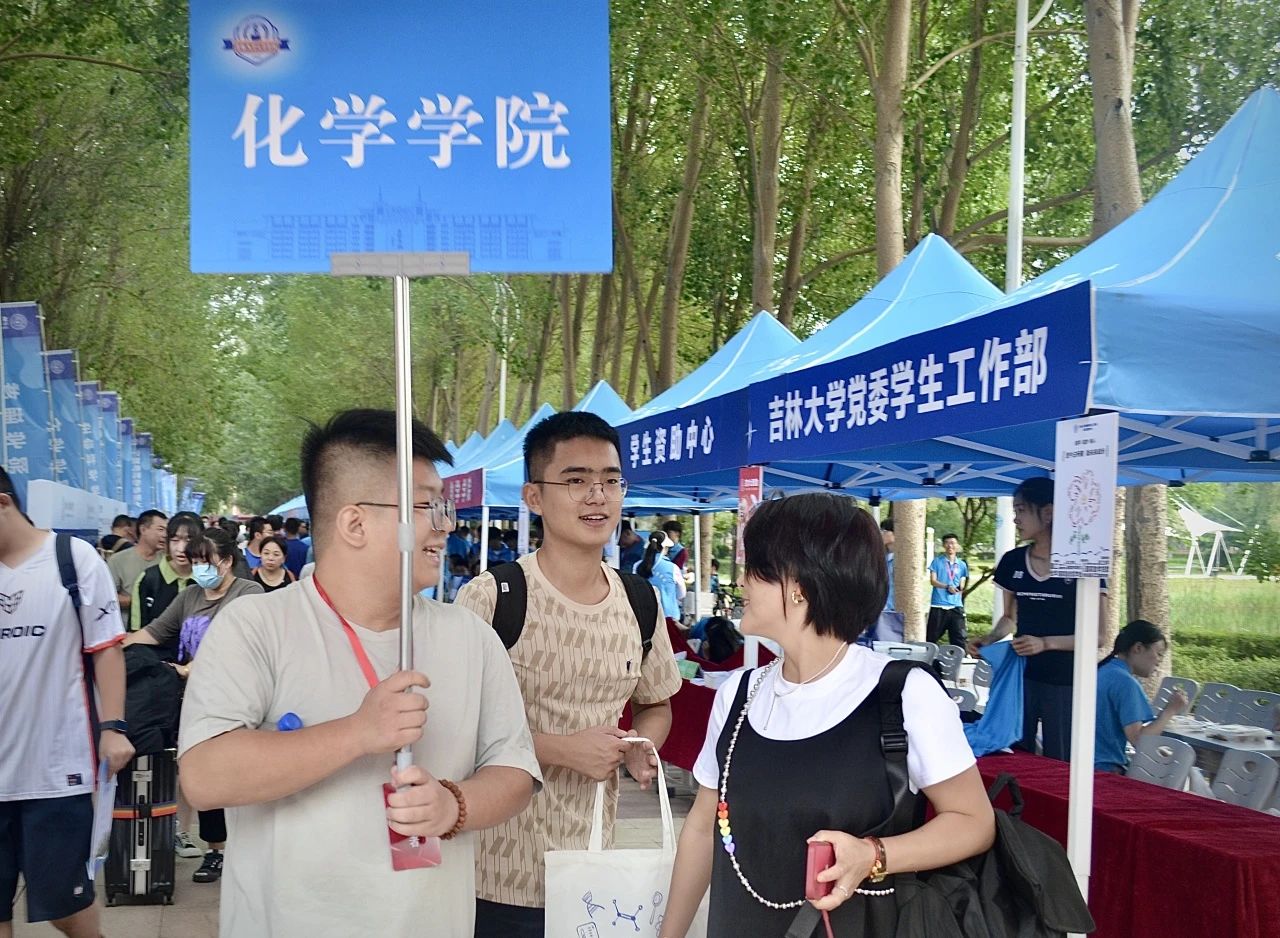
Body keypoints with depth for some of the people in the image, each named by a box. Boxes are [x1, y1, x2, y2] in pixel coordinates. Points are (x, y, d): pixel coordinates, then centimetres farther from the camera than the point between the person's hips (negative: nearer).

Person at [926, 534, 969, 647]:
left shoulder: (962, 565, 11)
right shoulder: (937, 562, 4)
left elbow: (962, 586, 16)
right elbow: (933, 581, -6)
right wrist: (947, 587, -20)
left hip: (956, 606, 2)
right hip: (938, 605, -2)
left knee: (959, 638, -1)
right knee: (931, 637, 3)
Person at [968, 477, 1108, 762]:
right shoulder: (1013, 562, 5)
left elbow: (1097, 636, -8)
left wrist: (1046, 643, -20)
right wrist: (989, 640, -2)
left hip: (1064, 683, -4)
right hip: (1019, 675, 4)